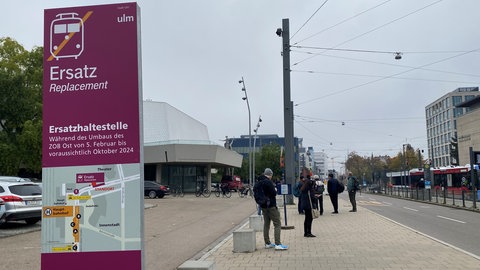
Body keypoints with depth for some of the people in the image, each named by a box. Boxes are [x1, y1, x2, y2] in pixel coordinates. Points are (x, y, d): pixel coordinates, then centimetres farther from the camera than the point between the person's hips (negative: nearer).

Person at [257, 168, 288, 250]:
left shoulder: (259, 182, 9)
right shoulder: (268, 182, -17)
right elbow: (273, 193, -19)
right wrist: (275, 191, 1)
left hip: (263, 206, 9)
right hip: (271, 205, -9)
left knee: (266, 224, 14)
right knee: (277, 224, -5)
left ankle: (267, 243, 19)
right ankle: (277, 244, -11)